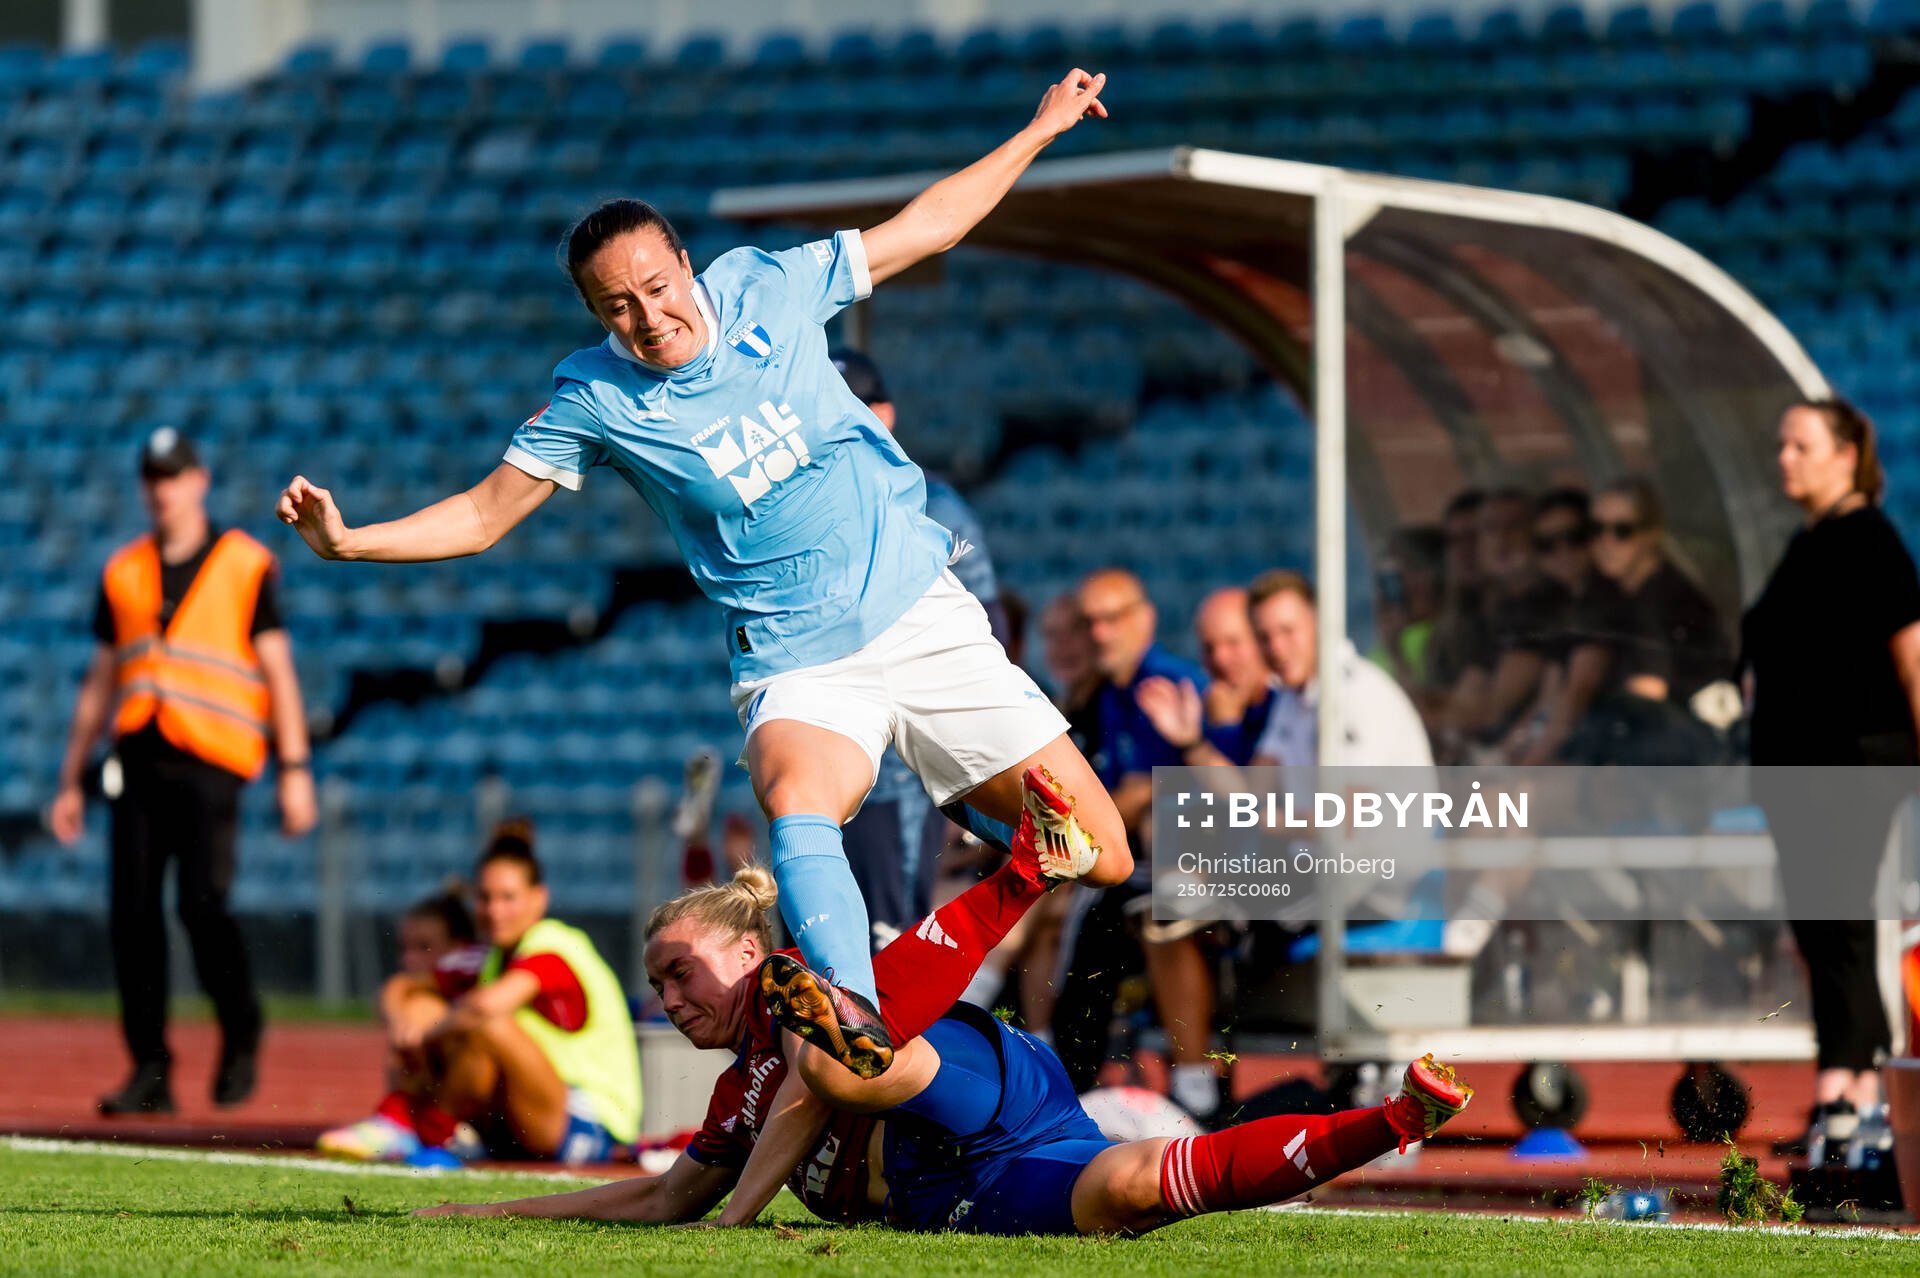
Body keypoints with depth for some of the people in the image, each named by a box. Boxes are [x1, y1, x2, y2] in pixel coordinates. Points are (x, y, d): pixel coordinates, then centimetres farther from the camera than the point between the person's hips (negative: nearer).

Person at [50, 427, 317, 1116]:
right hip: (139, 758, 4)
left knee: (202, 903, -16)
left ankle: (241, 1038, 6)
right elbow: (99, 682, 20)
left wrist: (295, 769, -5)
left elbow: (278, 671, 3)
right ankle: (150, 1071, 2)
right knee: (132, 911, -3)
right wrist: (71, 780, 16)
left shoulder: (245, 565, 5)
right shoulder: (123, 572, 16)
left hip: (209, 757, -4)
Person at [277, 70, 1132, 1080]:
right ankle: (855, 1013, -54)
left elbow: (924, 227, 12)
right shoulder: (594, 400, -5)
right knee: (797, 799, -38)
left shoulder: (766, 287, -1)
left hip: (923, 614, 2)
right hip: (799, 664, -2)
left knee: (1101, 860, -5)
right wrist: (349, 543, -14)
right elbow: (484, 513, 0)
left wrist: (1043, 128, 17)